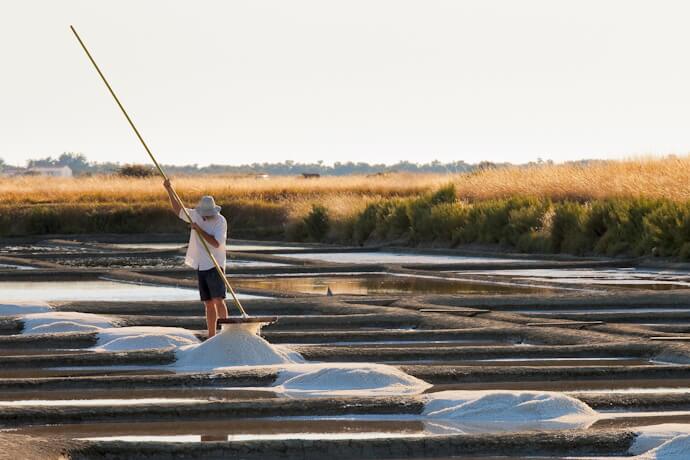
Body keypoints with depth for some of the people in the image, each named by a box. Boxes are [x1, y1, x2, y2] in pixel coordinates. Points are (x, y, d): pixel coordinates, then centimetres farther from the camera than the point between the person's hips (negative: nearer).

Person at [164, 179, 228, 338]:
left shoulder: (220, 221, -10)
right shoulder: (197, 215, 8)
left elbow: (216, 243, -20)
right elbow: (179, 210, 21)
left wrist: (199, 230, -18)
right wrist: (169, 191, 13)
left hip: (214, 265, -6)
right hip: (201, 266, 6)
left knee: (218, 300, -15)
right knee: (208, 303, 7)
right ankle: (211, 336, 8)